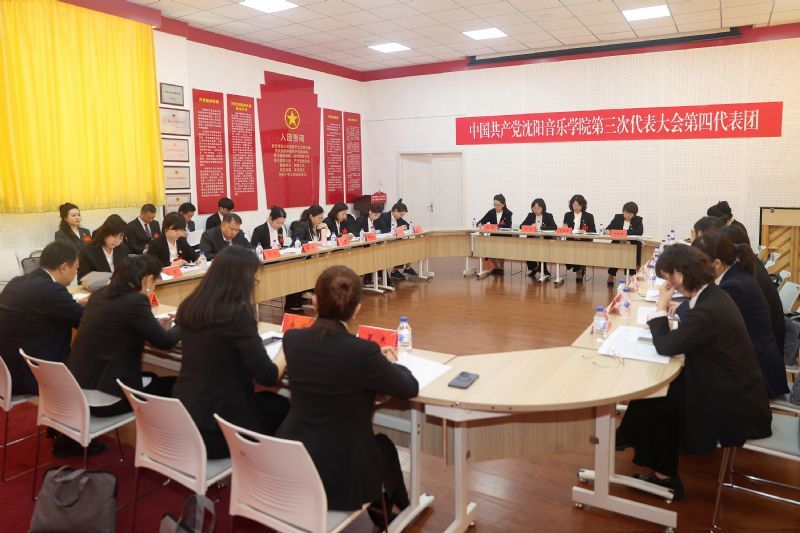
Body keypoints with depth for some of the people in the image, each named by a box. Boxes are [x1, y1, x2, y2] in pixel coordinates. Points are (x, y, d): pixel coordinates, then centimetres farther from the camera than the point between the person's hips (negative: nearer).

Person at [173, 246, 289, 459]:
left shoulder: (189, 307, 2)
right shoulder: (237, 314, -21)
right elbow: (268, 376, -17)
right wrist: (286, 353, 1)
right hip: (214, 429, -7)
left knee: (266, 402, 26)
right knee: (282, 407, 18)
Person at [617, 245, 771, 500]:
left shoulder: (708, 310, -29)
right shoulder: (712, 296, 1)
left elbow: (666, 347, -21)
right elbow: (684, 336, 12)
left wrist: (661, 308, -12)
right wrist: (664, 321, -3)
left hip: (735, 407, -8)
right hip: (734, 391, 9)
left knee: (657, 401, 2)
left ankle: (664, 477, 21)